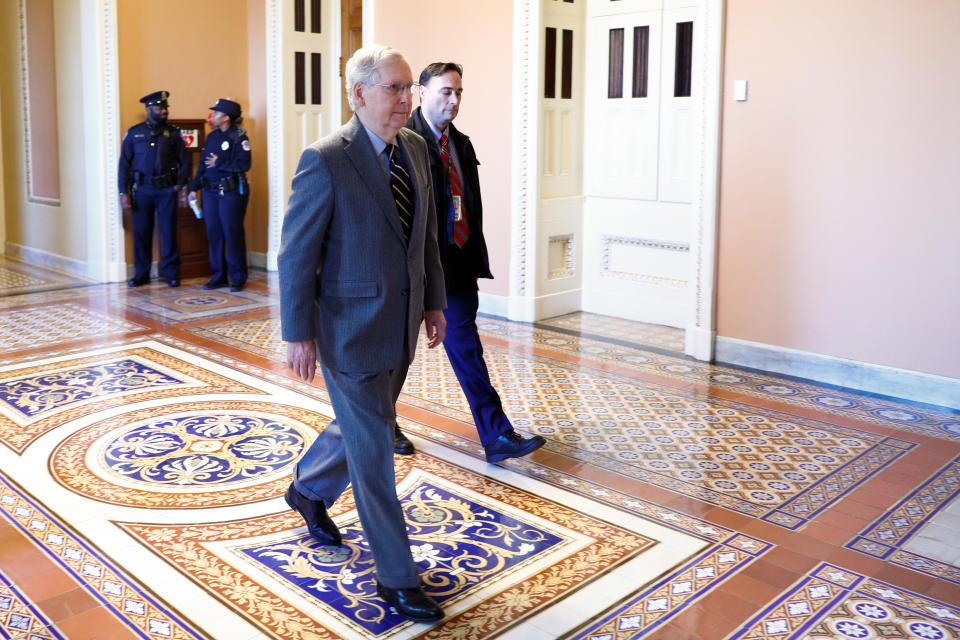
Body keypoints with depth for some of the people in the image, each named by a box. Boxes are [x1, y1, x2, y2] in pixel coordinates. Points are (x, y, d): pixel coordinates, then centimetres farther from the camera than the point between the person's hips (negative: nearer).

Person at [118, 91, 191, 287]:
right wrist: (124, 193, 0)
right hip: (142, 190, 1)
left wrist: (180, 184, -2)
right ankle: (141, 274, 15)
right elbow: (124, 164, 6)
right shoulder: (134, 133, 6)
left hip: (167, 190, 0)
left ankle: (171, 273, 11)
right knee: (141, 233, 4)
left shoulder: (173, 133, 6)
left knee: (169, 232, 0)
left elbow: (185, 161, 10)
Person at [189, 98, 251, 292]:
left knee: (232, 234, -3)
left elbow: (244, 164, -16)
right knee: (213, 234, 7)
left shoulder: (239, 136, -7)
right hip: (210, 191, 7)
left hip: (231, 192, -7)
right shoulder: (211, 137, 14)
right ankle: (218, 277, 16)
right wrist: (194, 188, 13)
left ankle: (238, 278, 7)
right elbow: (203, 164, 17)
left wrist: (219, 163, -13)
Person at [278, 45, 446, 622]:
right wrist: (298, 335, -13)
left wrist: (435, 301, 14)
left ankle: (309, 490, 53)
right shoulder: (326, 160, -17)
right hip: (349, 326, -7)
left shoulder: (415, 148, 5)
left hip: (398, 323, 8)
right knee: (373, 445, 1)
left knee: (361, 421, 24)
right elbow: (296, 254, -14)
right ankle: (397, 578, 14)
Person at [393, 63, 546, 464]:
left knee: (465, 344, 6)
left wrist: (475, 256, 11)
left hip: (459, 262, 6)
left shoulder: (461, 143, 12)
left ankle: (497, 437, 7)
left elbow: (472, 204, 14)